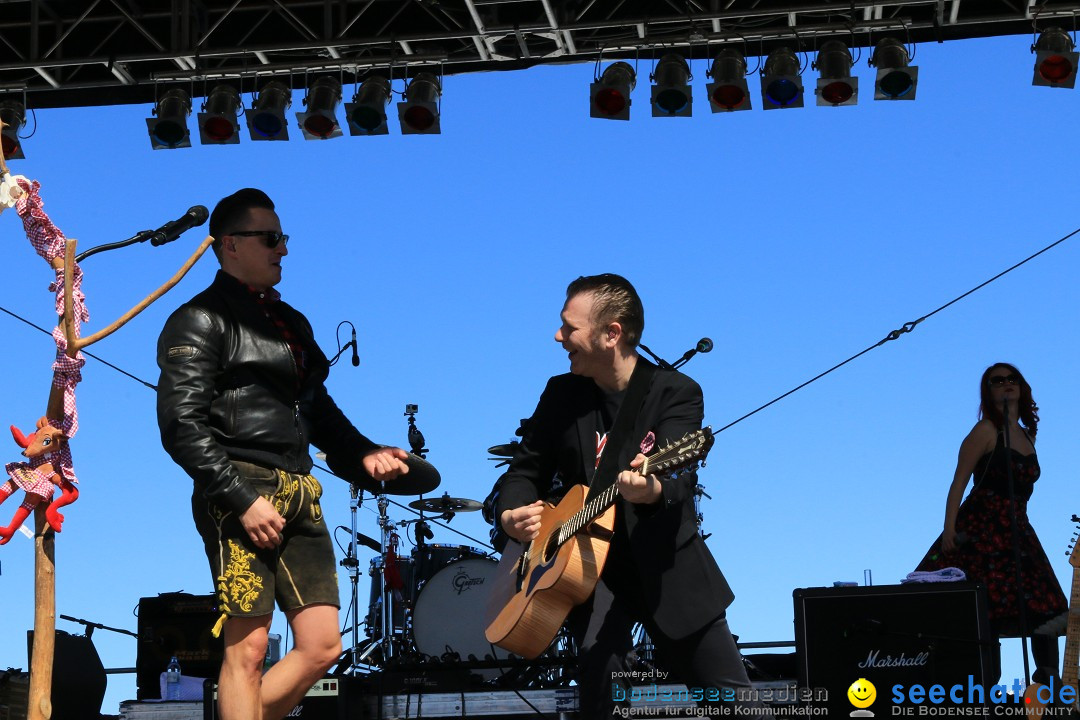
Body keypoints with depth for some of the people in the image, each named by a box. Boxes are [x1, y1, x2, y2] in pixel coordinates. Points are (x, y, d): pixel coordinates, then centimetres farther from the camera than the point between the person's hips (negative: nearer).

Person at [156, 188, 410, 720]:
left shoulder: (291, 323, 23)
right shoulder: (200, 321, -2)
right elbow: (182, 426, -12)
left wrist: (364, 455, 9)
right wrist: (242, 499, -18)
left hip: (300, 497, 8)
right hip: (241, 494, -8)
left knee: (322, 647, 3)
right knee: (247, 647, -9)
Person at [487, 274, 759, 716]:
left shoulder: (677, 392, -11)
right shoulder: (562, 394, 2)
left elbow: (679, 476, -26)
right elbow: (526, 469, 9)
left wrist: (653, 490, -51)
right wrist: (511, 514, -14)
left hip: (666, 563, -2)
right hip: (590, 563, 2)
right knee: (599, 665, -26)